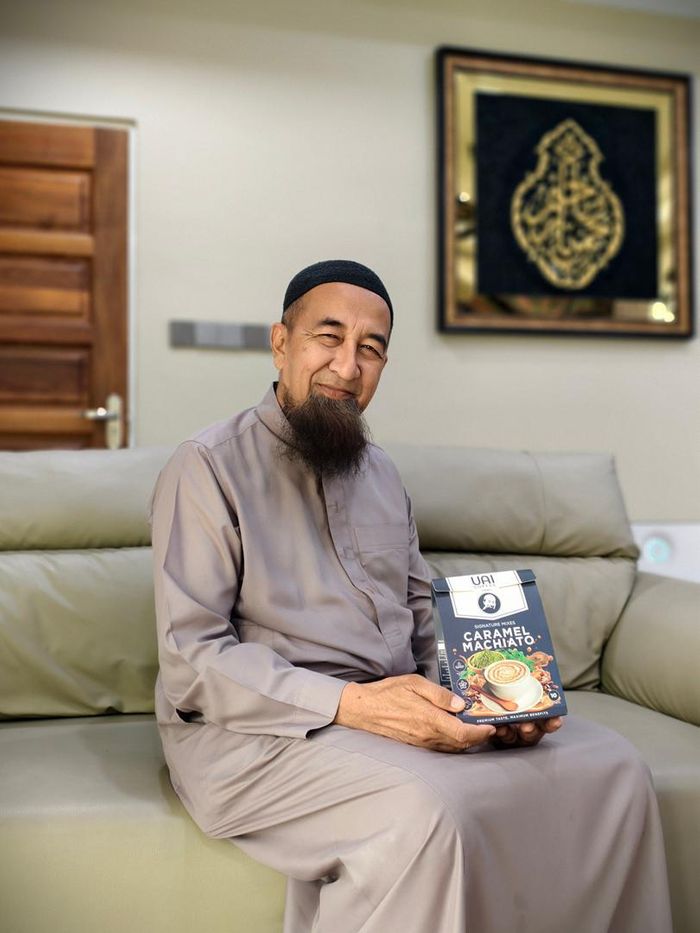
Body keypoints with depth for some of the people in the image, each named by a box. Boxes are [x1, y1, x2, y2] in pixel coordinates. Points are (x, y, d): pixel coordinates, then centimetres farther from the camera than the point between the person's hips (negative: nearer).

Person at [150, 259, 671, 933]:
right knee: (427, 812, -35)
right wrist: (350, 704, -24)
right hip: (261, 727, -6)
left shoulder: (381, 473, 18)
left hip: (398, 712, 7)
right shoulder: (207, 466, -6)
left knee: (611, 768, -8)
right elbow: (192, 658, -13)